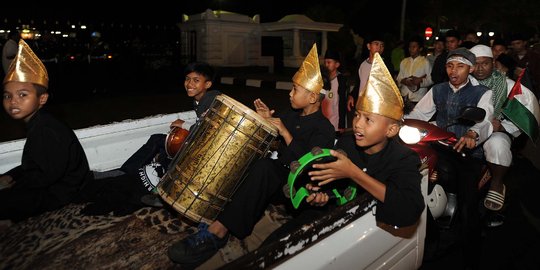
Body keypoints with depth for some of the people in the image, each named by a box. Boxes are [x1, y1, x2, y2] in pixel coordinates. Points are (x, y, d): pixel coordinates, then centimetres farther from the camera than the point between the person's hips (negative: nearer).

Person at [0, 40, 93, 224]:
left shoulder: (47, 132, -26)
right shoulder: (37, 126, 7)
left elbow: (47, 175, -26)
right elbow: (33, 165, 19)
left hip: (58, 194, -10)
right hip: (51, 186, 10)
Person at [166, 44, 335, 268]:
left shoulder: (324, 129, -12)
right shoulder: (292, 114, 10)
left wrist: (284, 132, -24)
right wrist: (268, 119, 2)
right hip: (275, 174, 8)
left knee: (263, 166, -37)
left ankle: (220, 230, -35)